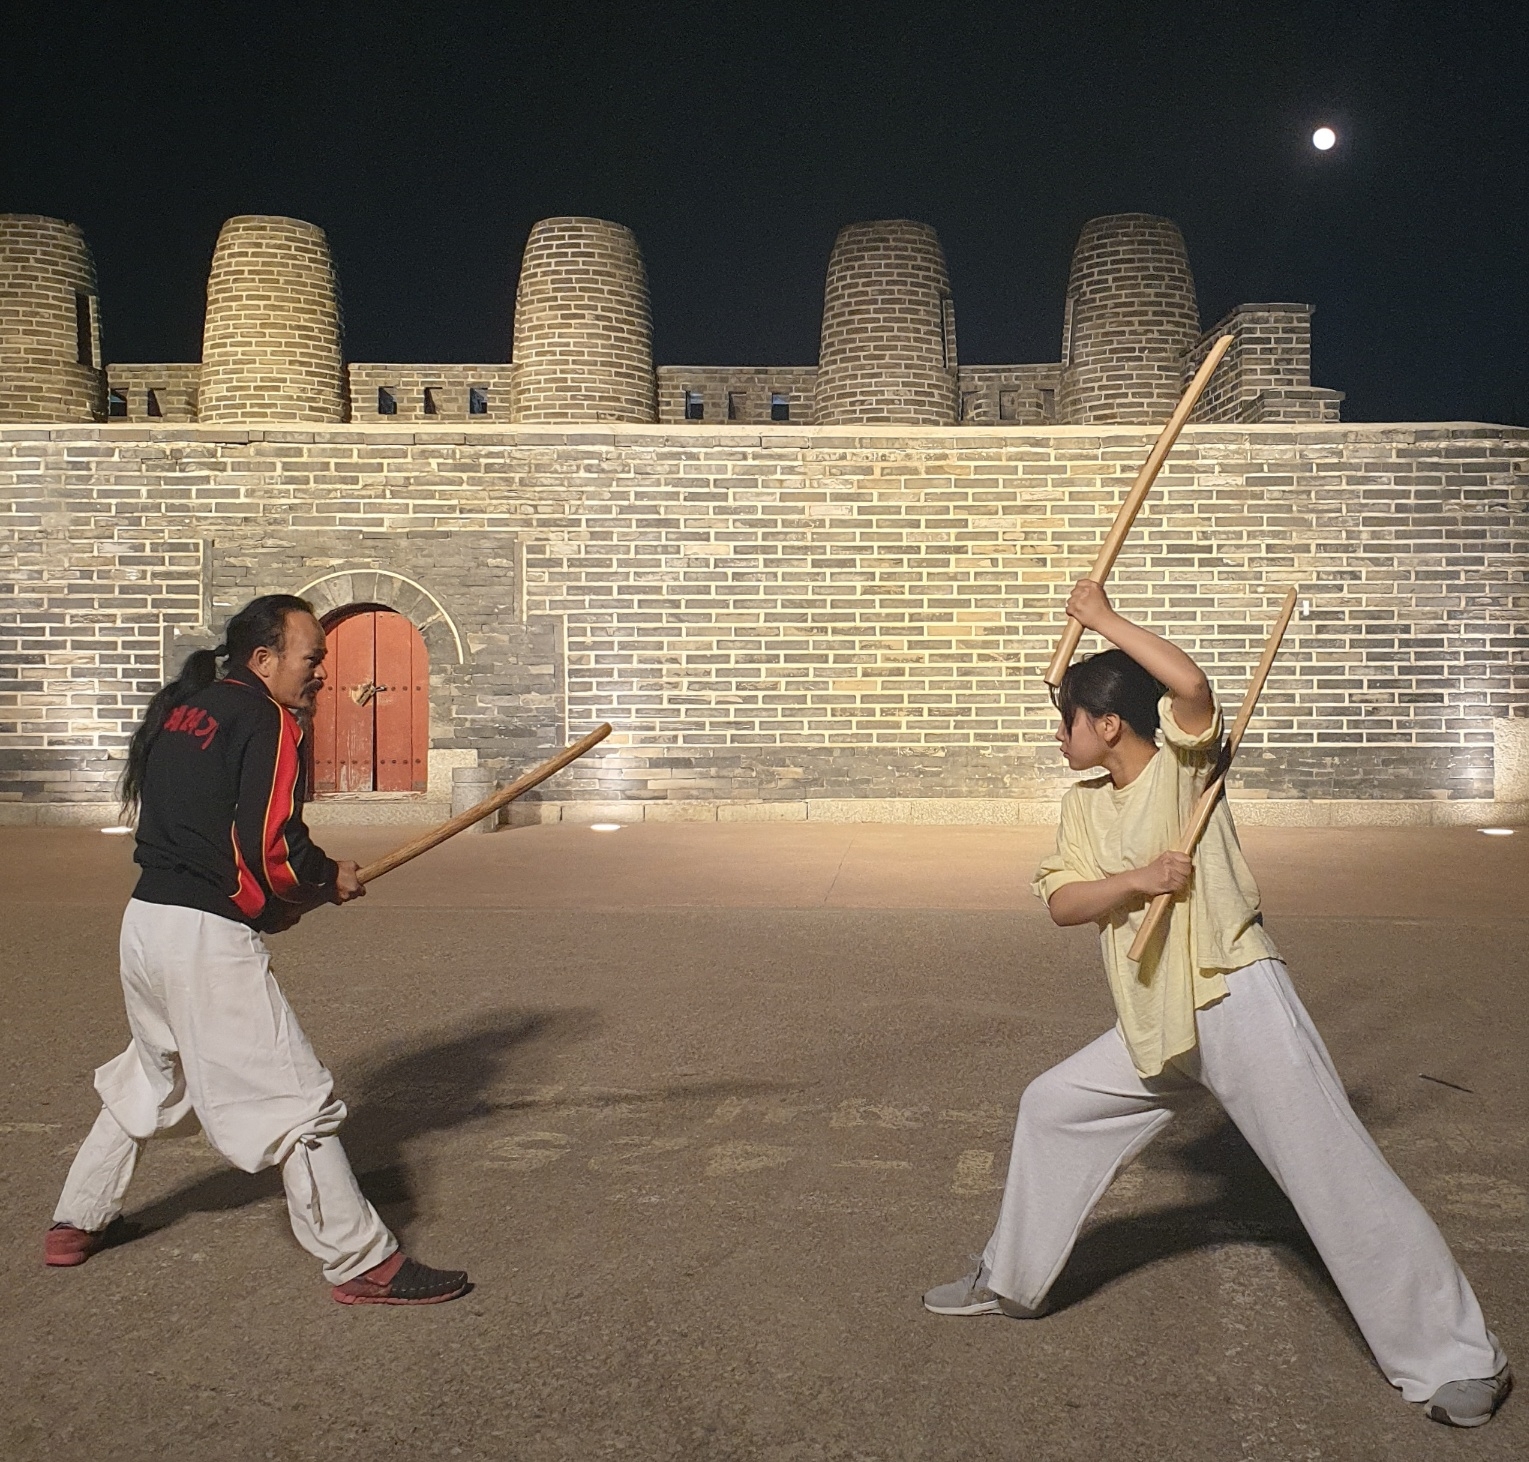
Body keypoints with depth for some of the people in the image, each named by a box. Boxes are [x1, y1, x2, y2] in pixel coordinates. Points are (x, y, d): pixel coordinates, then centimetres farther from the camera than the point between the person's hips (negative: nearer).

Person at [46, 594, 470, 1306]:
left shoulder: (178, 708, 15)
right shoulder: (267, 720, -10)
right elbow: (273, 850, -19)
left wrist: (280, 898, 12)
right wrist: (332, 880, 0)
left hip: (144, 920, 9)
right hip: (210, 939, -9)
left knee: (147, 1078, 29)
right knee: (295, 1100, -5)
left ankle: (76, 1224, 41)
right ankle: (362, 1263, 0)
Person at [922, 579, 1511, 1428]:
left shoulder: (1181, 763, -7)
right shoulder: (1082, 804, 10)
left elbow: (1191, 684, -28)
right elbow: (1061, 902, -1)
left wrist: (1105, 619, -18)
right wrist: (1136, 879, -18)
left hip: (1235, 1002, -7)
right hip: (1152, 1026, 7)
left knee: (1341, 1180, -5)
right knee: (1050, 1109, 13)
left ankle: (1457, 1359, 9)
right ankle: (1012, 1282, 30)